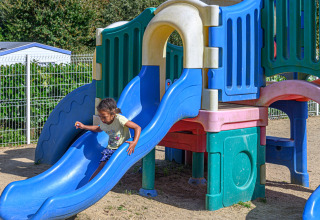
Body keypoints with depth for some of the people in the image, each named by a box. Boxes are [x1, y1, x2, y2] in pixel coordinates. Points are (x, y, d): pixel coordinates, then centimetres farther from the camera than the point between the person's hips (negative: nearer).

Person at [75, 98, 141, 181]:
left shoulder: (119, 119, -22)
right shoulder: (103, 122, -1)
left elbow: (137, 127, -23)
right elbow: (99, 129, 26)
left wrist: (134, 142, -37)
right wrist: (84, 127, 17)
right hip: (110, 149, 6)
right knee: (101, 167, -14)